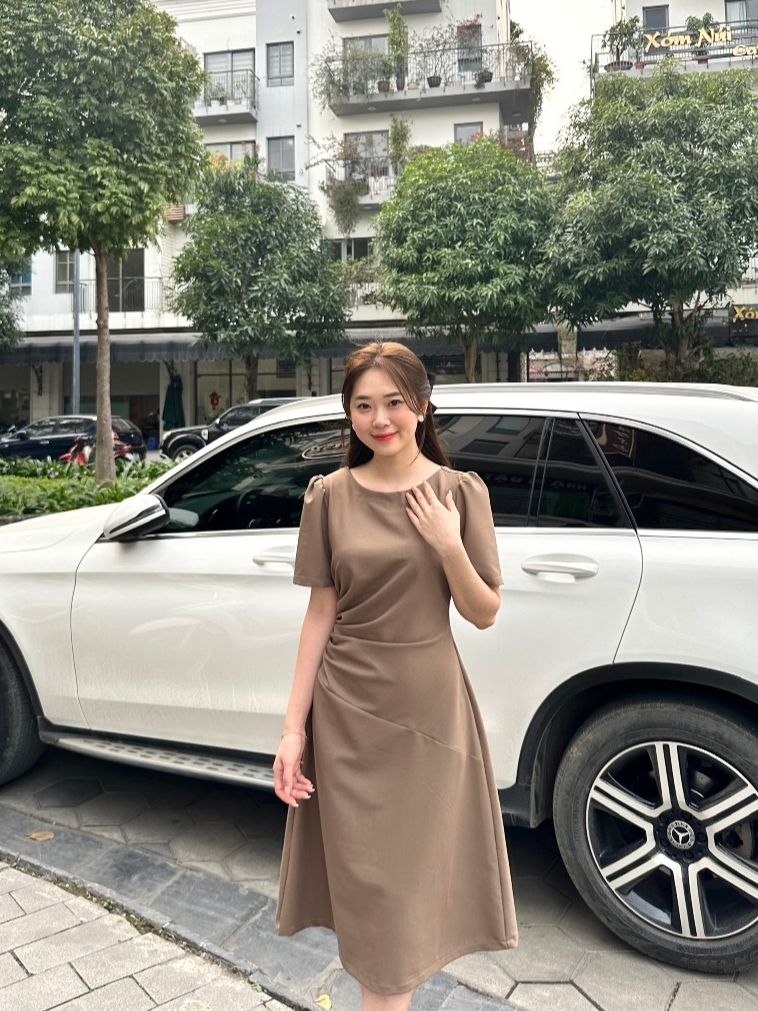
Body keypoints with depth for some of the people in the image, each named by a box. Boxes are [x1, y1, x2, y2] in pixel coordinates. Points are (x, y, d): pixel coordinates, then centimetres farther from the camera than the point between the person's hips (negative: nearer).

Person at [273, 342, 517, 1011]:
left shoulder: (460, 492, -4)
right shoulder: (331, 495, -2)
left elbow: (484, 614, -2)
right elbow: (322, 612, -1)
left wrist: (447, 546, -19)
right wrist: (294, 727, -3)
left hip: (428, 710, -1)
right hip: (348, 712, 1)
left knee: (416, 877, 11)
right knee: (366, 881, 13)